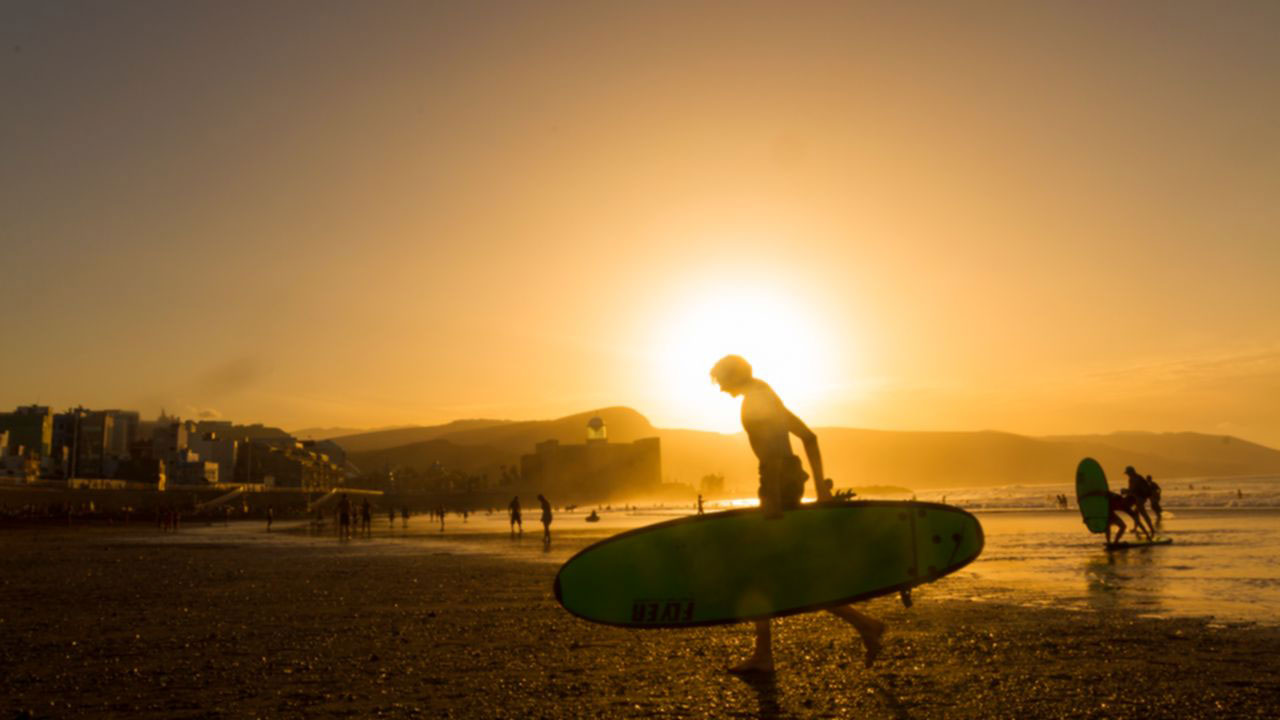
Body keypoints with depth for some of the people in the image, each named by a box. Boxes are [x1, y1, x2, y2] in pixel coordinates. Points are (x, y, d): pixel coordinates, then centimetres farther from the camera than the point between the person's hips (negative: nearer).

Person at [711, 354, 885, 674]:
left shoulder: (754, 401, -9)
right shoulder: (766, 399, 20)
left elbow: (771, 448, -22)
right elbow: (809, 437, 21)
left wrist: (772, 497, -23)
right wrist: (820, 485, 19)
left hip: (779, 482, -10)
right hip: (790, 478, 10)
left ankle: (864, 624, -2)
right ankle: (763, 654, 15)